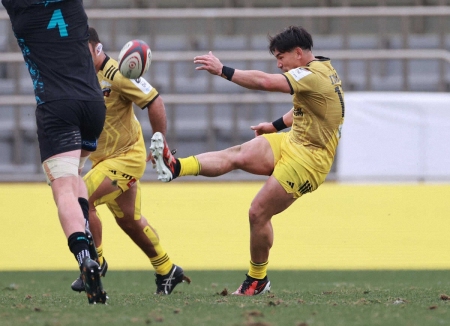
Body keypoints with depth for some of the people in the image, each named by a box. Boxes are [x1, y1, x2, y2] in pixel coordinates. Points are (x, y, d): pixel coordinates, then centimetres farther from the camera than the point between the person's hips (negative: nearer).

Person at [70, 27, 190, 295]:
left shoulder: (117, 75, -21)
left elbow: (155, 103, -19)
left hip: (127, 157, -8)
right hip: (102, 158, 8)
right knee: (129, 220, 17)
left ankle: (96, 262, -4)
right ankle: (167, 271, 34)